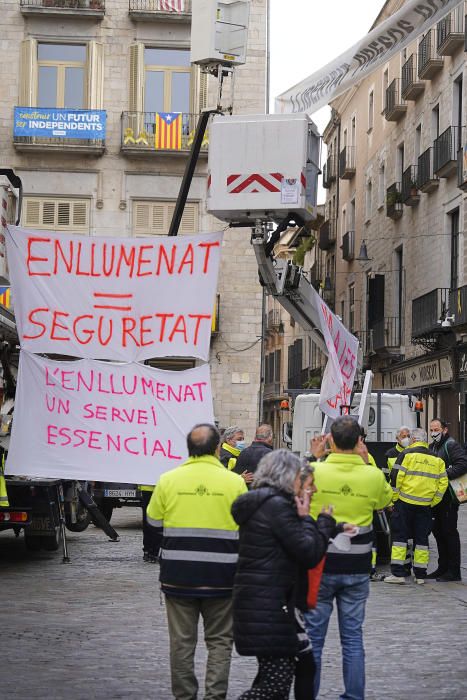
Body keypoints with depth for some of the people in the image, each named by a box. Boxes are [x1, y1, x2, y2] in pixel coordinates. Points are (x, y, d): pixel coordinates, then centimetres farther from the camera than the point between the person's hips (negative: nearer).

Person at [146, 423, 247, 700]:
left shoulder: (168, 480, -5)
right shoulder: (234, 482, -7)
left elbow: (153, 521, 7)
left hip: (178, 575, 1)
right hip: (221, 577, -1)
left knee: (182, 641, 10)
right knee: (219, 640, 10)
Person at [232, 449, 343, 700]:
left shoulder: (259, 502, 17)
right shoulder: (278, 505, -14)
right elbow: (310, 553, -13)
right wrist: (312, 519, 1)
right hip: (269, 606, -10)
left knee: (304, 663, 17)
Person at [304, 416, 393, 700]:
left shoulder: (314, 471, -14)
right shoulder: (373, 476, -8)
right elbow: (385, 500, 14)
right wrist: (364, 461, 12)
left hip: (319, 566, -1)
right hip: (357, 569, 2)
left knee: (313, 636, 7)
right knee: (353, 637, 10)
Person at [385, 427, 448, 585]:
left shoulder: (407, 454, -5)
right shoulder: (437, 459, 10)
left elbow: (396, 477, -9)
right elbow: (442, 483, 9)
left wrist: (394, 498, 1)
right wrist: (433, 502, 14)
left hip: (405, 502, -4)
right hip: (425, 506, 4)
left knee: (399, 536, 2)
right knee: (421, 538, 10)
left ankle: (398, 573, -3)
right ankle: (420, 575, 12)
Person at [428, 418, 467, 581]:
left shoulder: (451, 445, -10)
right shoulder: (432, 447, 16)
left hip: (448, 496, -9)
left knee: (449, 532, -5)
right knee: (438, 531, 12)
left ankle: (454, 571, 0)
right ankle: (443, 568, 21)